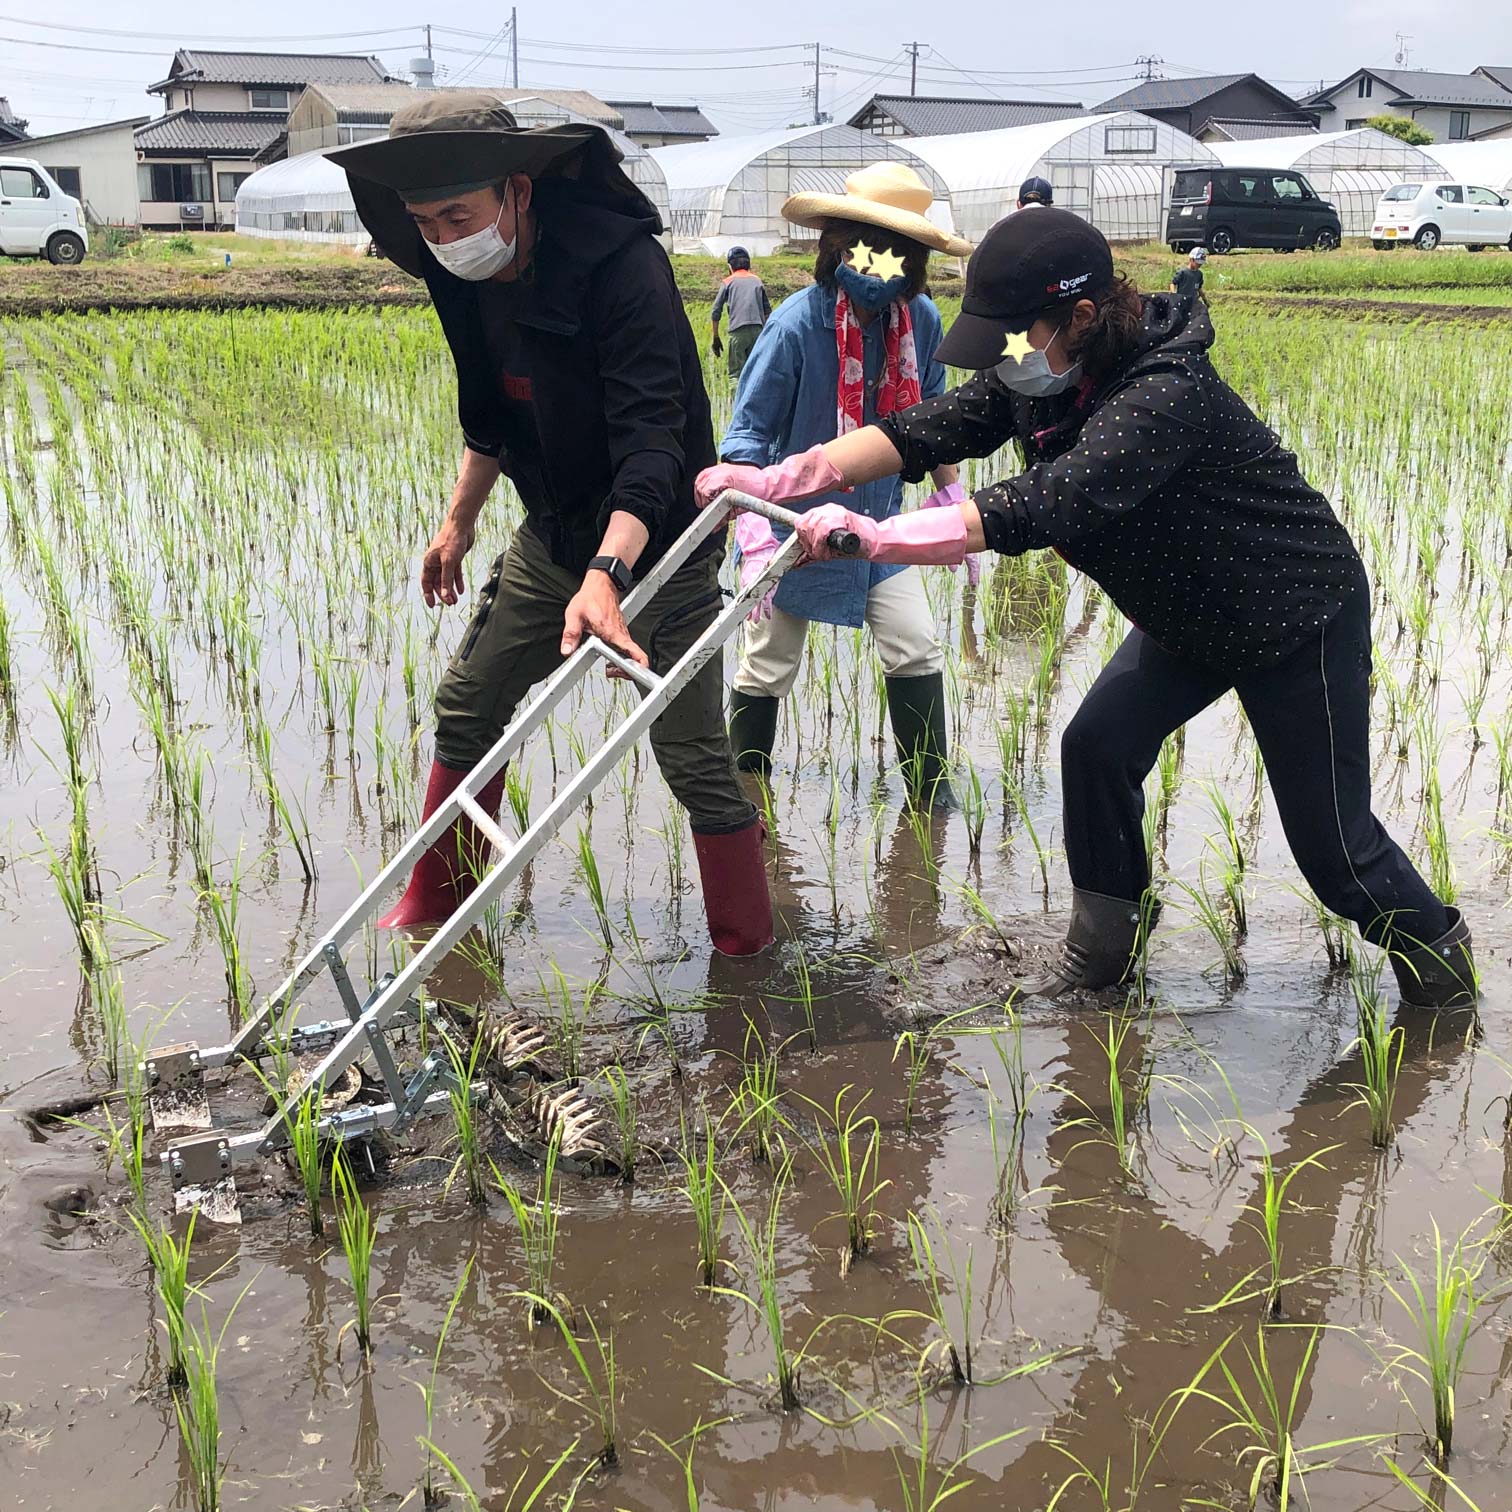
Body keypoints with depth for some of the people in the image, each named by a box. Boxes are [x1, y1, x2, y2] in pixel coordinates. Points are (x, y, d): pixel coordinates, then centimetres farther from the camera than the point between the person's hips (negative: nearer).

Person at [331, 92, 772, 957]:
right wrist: (461, 519, 17)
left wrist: (606, 575, -46)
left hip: (654, 536, -7)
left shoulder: (623, 267, -28)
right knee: (468, 705, 11)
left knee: (692, 753, -7)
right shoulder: (466, 278, -4)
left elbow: (651, 436, -35)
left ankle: (749, 950, 9)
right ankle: (432, 912, 27)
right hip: (555, 531, 8)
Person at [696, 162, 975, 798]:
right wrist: (754, 538, -29)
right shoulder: (796, 323, -24)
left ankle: (930, 791, 15)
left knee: (917, 650, -1)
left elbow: (931, 414, 10)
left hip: (879, 521, 4)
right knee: (767, 668, 8)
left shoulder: (921, 319, -10)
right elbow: (747, 436, -20)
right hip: (797, 521, -3)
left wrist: (950, 493, 12)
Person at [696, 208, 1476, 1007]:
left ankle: (1438, 954, 28)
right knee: (1097, 746, 1)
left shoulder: (1165, 393, -38)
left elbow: (1050, 504, -50)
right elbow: (925, 431, -18)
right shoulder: (1041, 374, -11)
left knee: (1330, 837, 0)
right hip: (1188, 614, 8)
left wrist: (872, 536, -56)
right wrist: (777, 479, -31)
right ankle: (1103, 944, 22)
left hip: (1299, 617, -8)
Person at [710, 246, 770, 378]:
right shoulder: (757, 281, 18)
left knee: (736, 373, -3)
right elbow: (767, 311, 16)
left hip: (738, 331, -3)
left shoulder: (728, 282, 9)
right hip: (758, 330, 3)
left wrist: (716, 338, 10)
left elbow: (716, 312, 5)